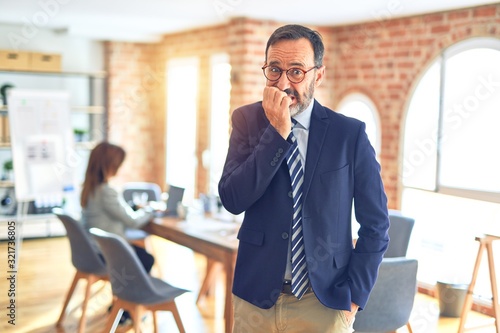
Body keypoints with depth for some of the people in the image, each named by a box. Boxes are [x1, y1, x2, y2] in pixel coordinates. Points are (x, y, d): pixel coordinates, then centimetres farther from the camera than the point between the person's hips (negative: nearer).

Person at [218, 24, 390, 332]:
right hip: (256, 297, 2)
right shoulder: (247, 120, -2)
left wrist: (354, 297, -6)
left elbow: (375, 225, -1)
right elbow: (232, 200, -13)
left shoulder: (350, 134, -7)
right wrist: (276, 132, -19)